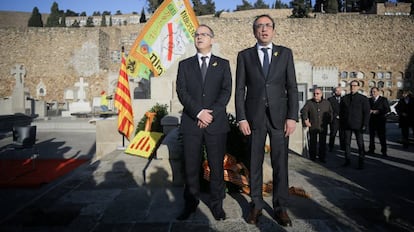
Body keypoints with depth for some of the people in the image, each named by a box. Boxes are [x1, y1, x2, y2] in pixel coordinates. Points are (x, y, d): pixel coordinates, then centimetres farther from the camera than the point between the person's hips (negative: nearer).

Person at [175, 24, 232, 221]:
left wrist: (211, 113, -11)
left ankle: (217, 204, 18)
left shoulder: (223, 64, 12)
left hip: (216, 123, 0)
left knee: (216, 166, 4)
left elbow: (226, 91, 1)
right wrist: (199, 112, -12)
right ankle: (191, 203, 19)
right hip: (191, 123, 1)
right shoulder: (184, 65, 13)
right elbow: (181, 92, 1)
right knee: (191, 166, 4)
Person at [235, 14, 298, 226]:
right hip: (254, 116, 0)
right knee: (255, 163, 7)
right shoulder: (244, 55, 7)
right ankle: (256, 204, 21)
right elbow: (239, 89, 3)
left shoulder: (285, 53, 8)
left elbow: (292, 87, 4)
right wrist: (241, 118, -5)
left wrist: (292, 116, -5)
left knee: (280, 163, 4)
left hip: (279, 116, 0)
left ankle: (280, 207, 17)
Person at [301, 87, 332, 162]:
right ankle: (312, 158, 16)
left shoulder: (327, 103, 5)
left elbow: (330, 113, 16)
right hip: (313, 127, -1)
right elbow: (303, 111, 3)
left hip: (323, 127, 1)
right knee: (312, 143, 5)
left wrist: (329, 121, 9)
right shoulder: (309, 102, 0)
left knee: (323, 143, 6)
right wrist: (306, 120, -4)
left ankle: (322, 158, 16)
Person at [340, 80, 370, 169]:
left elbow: (366, 113, -2)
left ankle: (361, 162, 11)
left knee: (360, 144, 3)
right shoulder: (344, 98, 8)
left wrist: (365, 125, -10)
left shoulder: (363, 98, 0)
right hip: (347, 125, 3)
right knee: (347, 143, 8)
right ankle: (347, 160, 18)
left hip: (358, 125, -3)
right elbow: (341, 111, 13)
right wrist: (342, 123, 6)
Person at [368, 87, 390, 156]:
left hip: (380, 120, -4)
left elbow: (387, 109, -7)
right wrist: (370, 111, -9)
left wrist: (378, 111, -17)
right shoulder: (369, 100, 12)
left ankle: (384, 151, 1)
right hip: (371, 120, 4)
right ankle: (371, 149, 19)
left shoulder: (383, 99, 0)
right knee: (371, 136, 10)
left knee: (382, 136, -4)